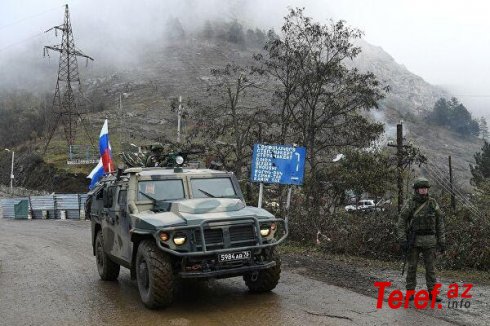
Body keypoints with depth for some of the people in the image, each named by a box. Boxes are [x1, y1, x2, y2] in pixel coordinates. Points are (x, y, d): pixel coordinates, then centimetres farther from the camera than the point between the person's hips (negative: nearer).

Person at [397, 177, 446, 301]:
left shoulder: (433, 203, 1)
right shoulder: (410, 204, -4)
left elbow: (440, 222, 4)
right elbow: (401, 222, -6)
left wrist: (442, 241, 1)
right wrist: (402, 240, -15)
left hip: (429, 241, 1)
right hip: (414, 240, -1)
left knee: (430, 267, 5)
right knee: (412, 267, 4)